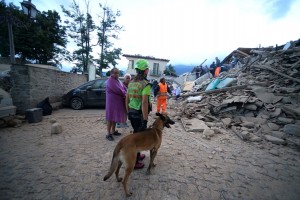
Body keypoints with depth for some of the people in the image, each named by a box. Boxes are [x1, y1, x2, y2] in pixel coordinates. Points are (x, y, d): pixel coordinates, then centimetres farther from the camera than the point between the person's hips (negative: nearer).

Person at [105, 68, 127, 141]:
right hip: (112, 102, -9)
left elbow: (124, 88, 10)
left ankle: (113, 131, 29)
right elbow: (118, 90, -23)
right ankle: (108, 134, 8)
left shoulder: (118, 81, 16)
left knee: (115, 117, 16)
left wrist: (125, 94, -9)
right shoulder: (110, 81, -14)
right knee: (110, 118, -1)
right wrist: (125, 94, -10)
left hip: (118, 102, 9)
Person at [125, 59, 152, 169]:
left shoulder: (131, 82, 7)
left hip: (131, 113, 8)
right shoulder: (146, 84, -16)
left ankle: (137, 155, 40)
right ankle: (134, 162, 20)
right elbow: (144, 103, -24)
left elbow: (127, 100, 11)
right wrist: (145, 120, -20)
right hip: (140, 114, -8)